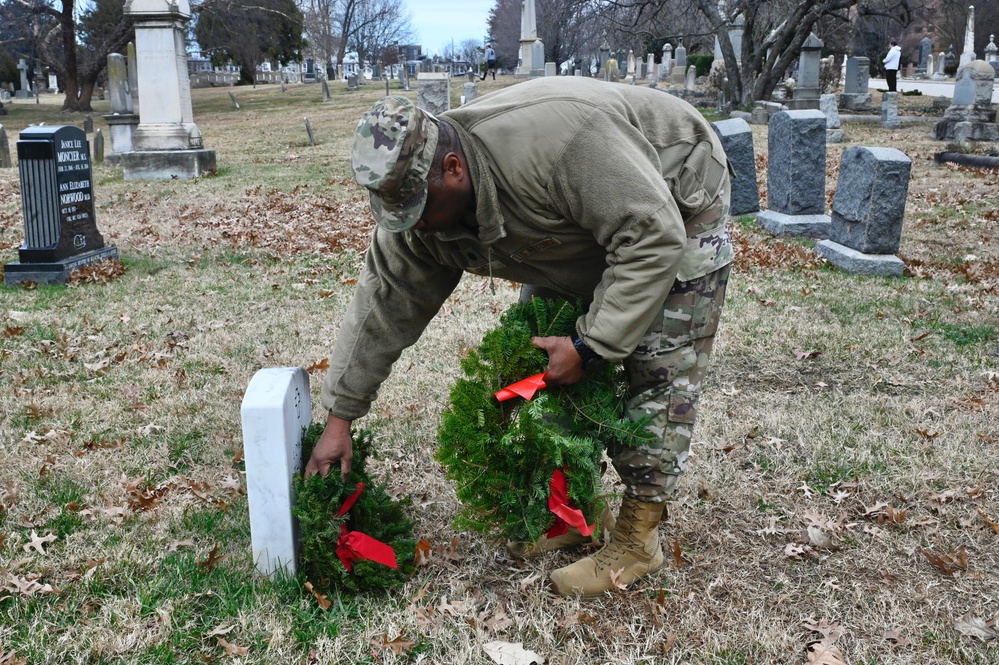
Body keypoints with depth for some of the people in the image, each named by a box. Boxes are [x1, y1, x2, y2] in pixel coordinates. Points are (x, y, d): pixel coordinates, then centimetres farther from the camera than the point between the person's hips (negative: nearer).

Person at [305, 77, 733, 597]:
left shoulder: (553, 138, -43)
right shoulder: (417, 207, -19)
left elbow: (654, 239, -37)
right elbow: (382, 307, -11)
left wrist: (589, 346, -35)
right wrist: (339, 417, -9)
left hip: (674, 207, -7)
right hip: (581, 228, 7)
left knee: (658, 367, -14)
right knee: (536, 353, 2)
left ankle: (637, 538, -4)